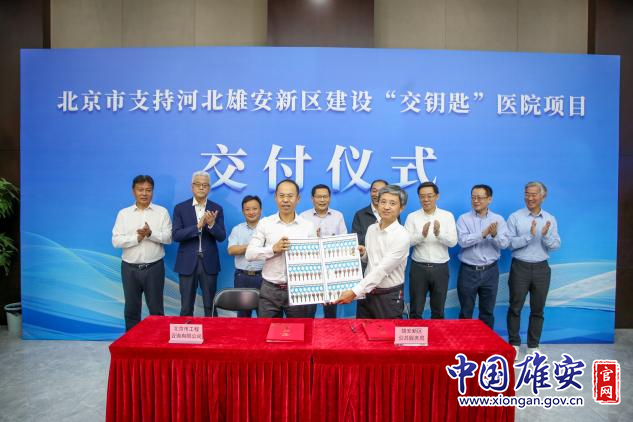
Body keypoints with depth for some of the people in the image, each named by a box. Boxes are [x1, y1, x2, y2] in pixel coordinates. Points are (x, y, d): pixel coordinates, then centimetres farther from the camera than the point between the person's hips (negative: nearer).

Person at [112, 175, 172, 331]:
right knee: (131, 309, 12)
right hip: (130, 268, 2)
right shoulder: (123, 213, 4)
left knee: (156, 308, 7)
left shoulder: (162, 212, 1)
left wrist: (150, 234, -20)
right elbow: (116, 241, -3)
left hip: (154, 267, -1)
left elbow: (168, 237, -6)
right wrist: (137, 237, -16)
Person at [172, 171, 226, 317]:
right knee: (186, 308, 7)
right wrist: (198, 226, -20)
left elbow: (221, 237, -2)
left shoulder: (216, 209, 4)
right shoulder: (180, 208, 2)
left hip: (209, 263, 1)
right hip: (187, 263, 0)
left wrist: (211, 224, -22)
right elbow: (176, 235, -8)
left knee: (210, 307, 8)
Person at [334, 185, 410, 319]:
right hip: (366, 292, 6)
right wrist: (363, 254, -7)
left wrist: (354, 292, -25)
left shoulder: (402, 236, -18)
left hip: (389, 297, -5)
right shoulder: (371, 229, 2)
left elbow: (382, 269, -22)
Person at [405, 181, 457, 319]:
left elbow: (453, 242, -8)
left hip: (440, 268, 1)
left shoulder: (448, 216, 0)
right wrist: (422, 235, -28)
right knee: (416, 310, 9)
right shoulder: (412, 217, -1)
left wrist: (439, 233, -27)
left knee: (438, 310, 15)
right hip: (418, 267, -1)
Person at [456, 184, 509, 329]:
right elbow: (462, 241, -17)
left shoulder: (498, 219, 2)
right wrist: (483, 234, -28)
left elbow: (504, 244, -8)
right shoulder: (464, 218, -3)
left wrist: (495, 235, -29)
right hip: (468, 271, -1)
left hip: (490, 271, 2)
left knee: (487, 312, 14)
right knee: (466, 312, 9)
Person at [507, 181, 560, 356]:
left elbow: (556, 245, -1)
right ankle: (514, 343, 19)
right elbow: (509, 243, -12)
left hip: (541, 268, 3)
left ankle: (533, 345, 24)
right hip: (520, 267, -3)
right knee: (515, 307, 4)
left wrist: (546, 236, -20)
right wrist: (529, 235, -22)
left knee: (537, 309, 11)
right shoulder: (515, 217, -4)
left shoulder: (550, 219, 5)